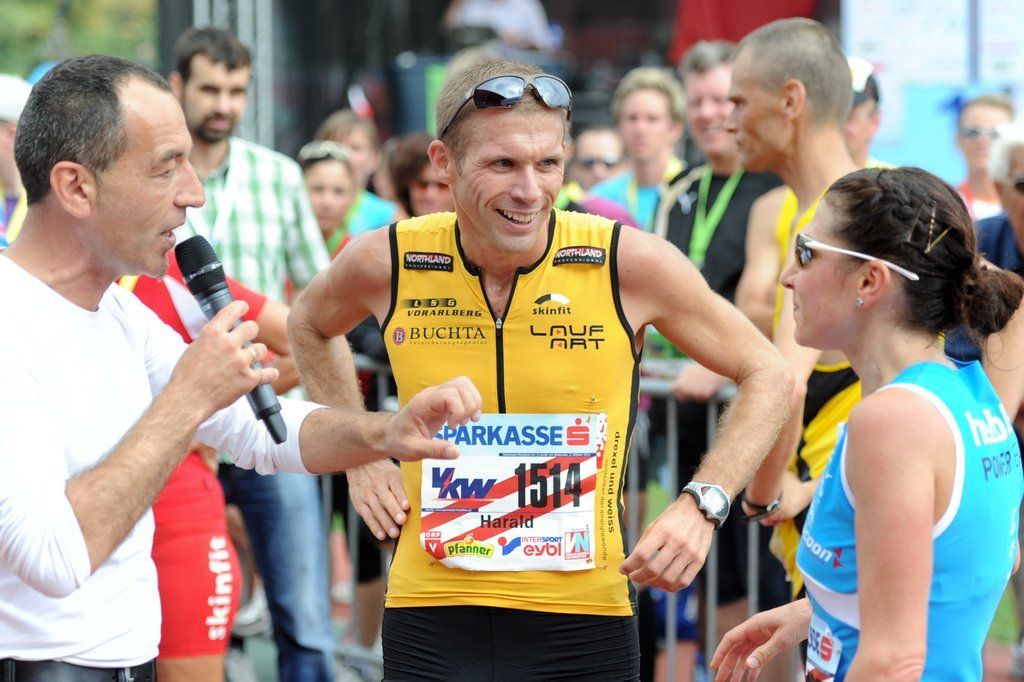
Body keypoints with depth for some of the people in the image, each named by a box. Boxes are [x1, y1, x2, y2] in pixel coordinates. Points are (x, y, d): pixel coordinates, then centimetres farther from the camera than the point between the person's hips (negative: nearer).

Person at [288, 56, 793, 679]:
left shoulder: (630, 263, -9)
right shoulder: (386, 264, -4)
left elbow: (767, 376, 3)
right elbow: (310, 328, 20)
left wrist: (702, 504, -9)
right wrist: (360, 459, 10)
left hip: (585, 618, -1)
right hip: (430, 619, 1)